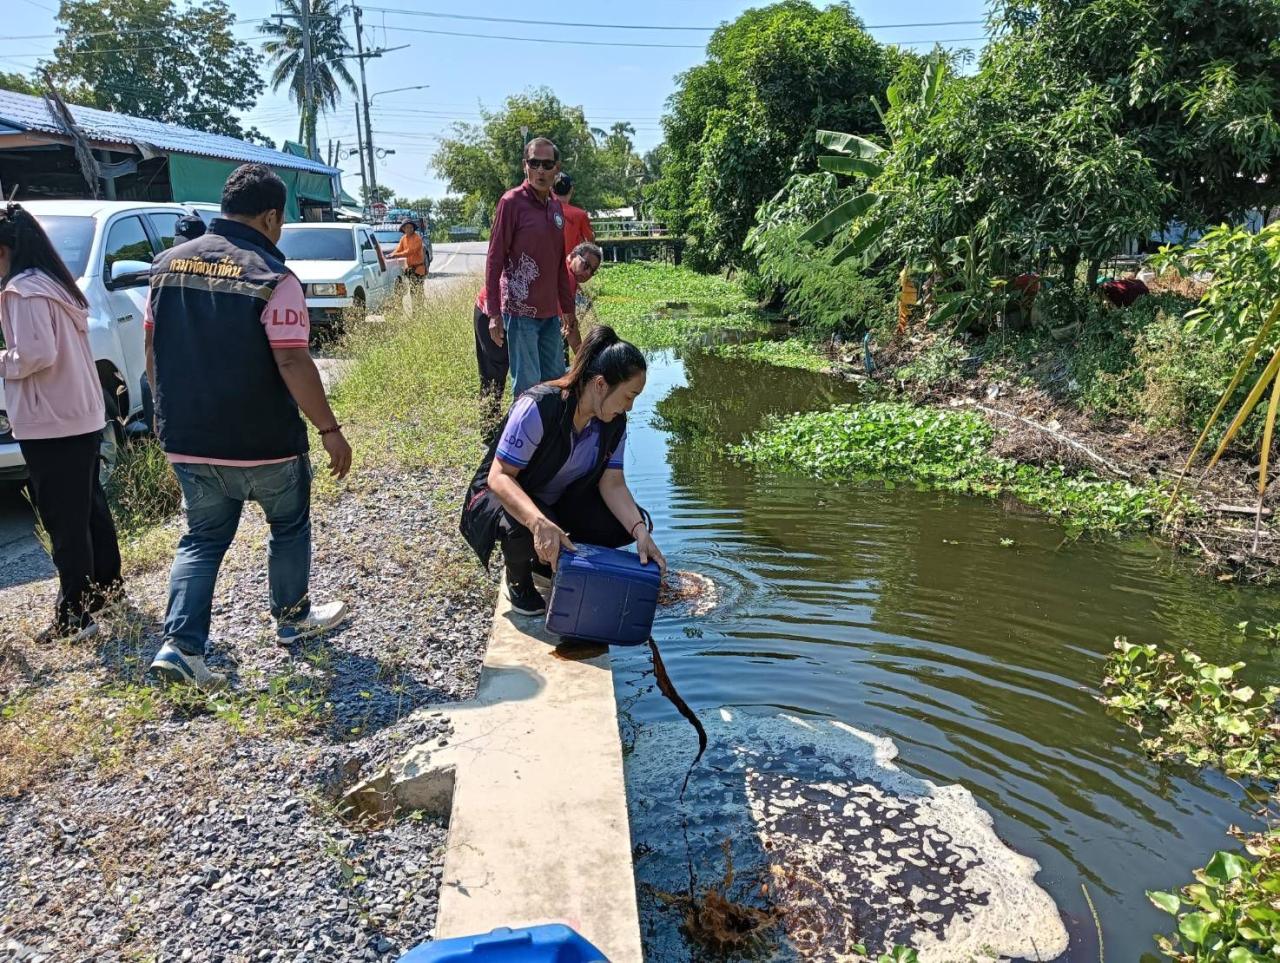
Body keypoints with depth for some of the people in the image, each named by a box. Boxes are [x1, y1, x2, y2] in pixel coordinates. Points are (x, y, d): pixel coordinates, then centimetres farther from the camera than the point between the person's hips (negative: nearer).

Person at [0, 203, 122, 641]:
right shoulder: (57, 284, 13)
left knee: (64, 522, -3)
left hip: (51, 425, -9)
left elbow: (36, 354, -24)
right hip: (83, 417, 9)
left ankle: (75, 616, 3)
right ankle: (105, 582, 35)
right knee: (89, 508, 21)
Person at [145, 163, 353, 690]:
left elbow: (153, 350, 10)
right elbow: (292, 362, -22)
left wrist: (173, 414, 21)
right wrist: (330, 430, -15)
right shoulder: (272, 277, -16)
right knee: (289, 526, 18)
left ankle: (180, 645, 5)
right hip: (261, 442, -5)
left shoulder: (168, 264, 5)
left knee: (202, 538, 16)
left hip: (187, 440, 5)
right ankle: (294, 618, 34)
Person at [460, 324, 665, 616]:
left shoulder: (613, 422, -11)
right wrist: (539, 522, -50)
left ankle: (548, 561, 10)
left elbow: (612, 484, -10)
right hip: (504, 495, -6)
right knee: (524, 529, -40)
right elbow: (500, 476, -33)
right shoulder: (538, 407, -32)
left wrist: (640, 531, -27)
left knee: (630, 524, -12)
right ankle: (518, 580, -4)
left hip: (559, 502, 6)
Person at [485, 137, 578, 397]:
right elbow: (494, 260, -9)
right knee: (528, 386, -5)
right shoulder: (512, 201, -8)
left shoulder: (556, 207, 13)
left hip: (551, 313, 7)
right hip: (521, 311, -7)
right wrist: (494, 313, -14)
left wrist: (568, 308, 20)